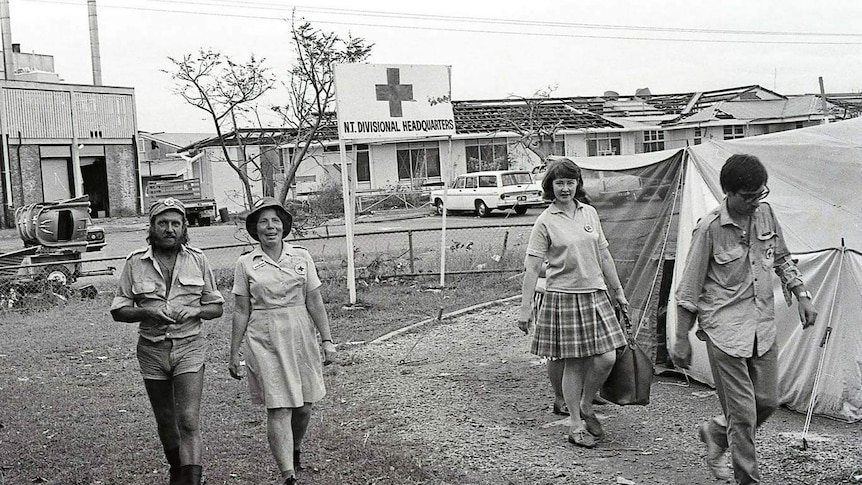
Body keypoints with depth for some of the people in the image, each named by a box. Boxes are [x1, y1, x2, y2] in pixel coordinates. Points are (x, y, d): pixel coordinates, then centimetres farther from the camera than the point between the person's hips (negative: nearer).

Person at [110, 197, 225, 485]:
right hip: (152, 350, 2)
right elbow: (118, 310, 1)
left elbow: (216, 307, 7)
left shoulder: (198, 260, 0)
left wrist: (195, 311, -15)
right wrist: (148, 312, -17)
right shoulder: (136, 263, -1)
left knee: (189, 420, -13)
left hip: (189, 346, -1)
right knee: (165, 420, 15)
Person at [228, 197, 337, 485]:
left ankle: (294, 451, 40)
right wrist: (234, 353, 5)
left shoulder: (301, 257, 4)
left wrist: (327, 340, 1)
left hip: (300, 337, 2)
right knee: (278, 409, -7)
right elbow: (241, 311, 5)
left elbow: (315, 302, 5)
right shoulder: (246, 264, 2)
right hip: (264, 342, -2)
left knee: (303, 407, 10)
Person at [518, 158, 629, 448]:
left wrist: (618, 292, 19)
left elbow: (604, 256, 16)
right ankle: (576, 425, 16)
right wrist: (524, 308, -12)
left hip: (595, 295, 5)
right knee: (573, 364, 1)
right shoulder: (545, 222, -6)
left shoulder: (589, 213, 8)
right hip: (563, 298, -4)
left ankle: (586, 407, 23)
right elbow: (532, 267, -8)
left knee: (607, 358, -1)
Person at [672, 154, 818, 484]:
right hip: (725, 329, -6)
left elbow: (782, 259, 19)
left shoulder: (764, 213, 2)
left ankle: (715, 433, 36)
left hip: (762, 326, 6)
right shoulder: (710, 228, -15)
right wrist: (681, 340, -8)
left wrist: (802, 296, 9)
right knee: (743, 413, -2)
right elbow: (689, 289, -9)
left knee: (768, 401, 11)